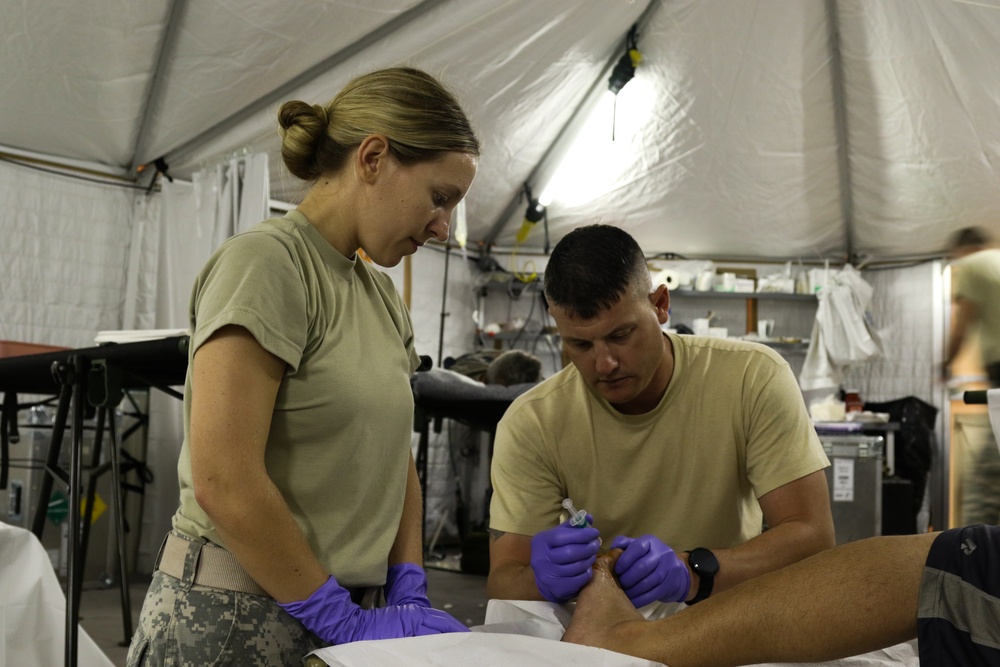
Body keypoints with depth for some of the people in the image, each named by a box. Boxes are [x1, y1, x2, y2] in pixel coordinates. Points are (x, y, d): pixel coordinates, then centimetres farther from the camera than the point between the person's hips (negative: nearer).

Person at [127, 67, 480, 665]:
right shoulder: (266, 263, -15)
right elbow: (223, 481, -22)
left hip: (341, 616, 8)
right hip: (234, 617, -7)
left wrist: (410, 592, -2)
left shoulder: (382, 293, 9)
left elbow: (394, 458, 11)